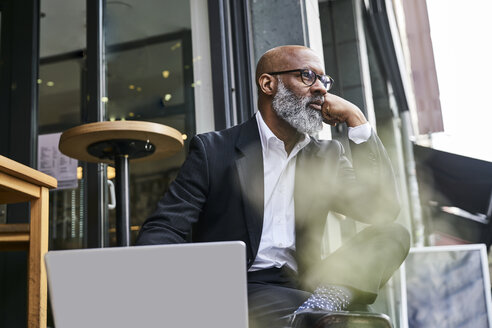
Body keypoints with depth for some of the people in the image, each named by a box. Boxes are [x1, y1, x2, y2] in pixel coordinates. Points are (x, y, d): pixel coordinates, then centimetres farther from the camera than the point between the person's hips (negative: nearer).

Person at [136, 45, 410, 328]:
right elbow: (162, 230, -3)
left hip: (297, 289, 6)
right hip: (231, 292, -6)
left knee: (393, 235, -19)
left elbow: (383, 209, 3)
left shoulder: (326, 156, 14)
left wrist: (356, 119, 0)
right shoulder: (213, 150, 2)